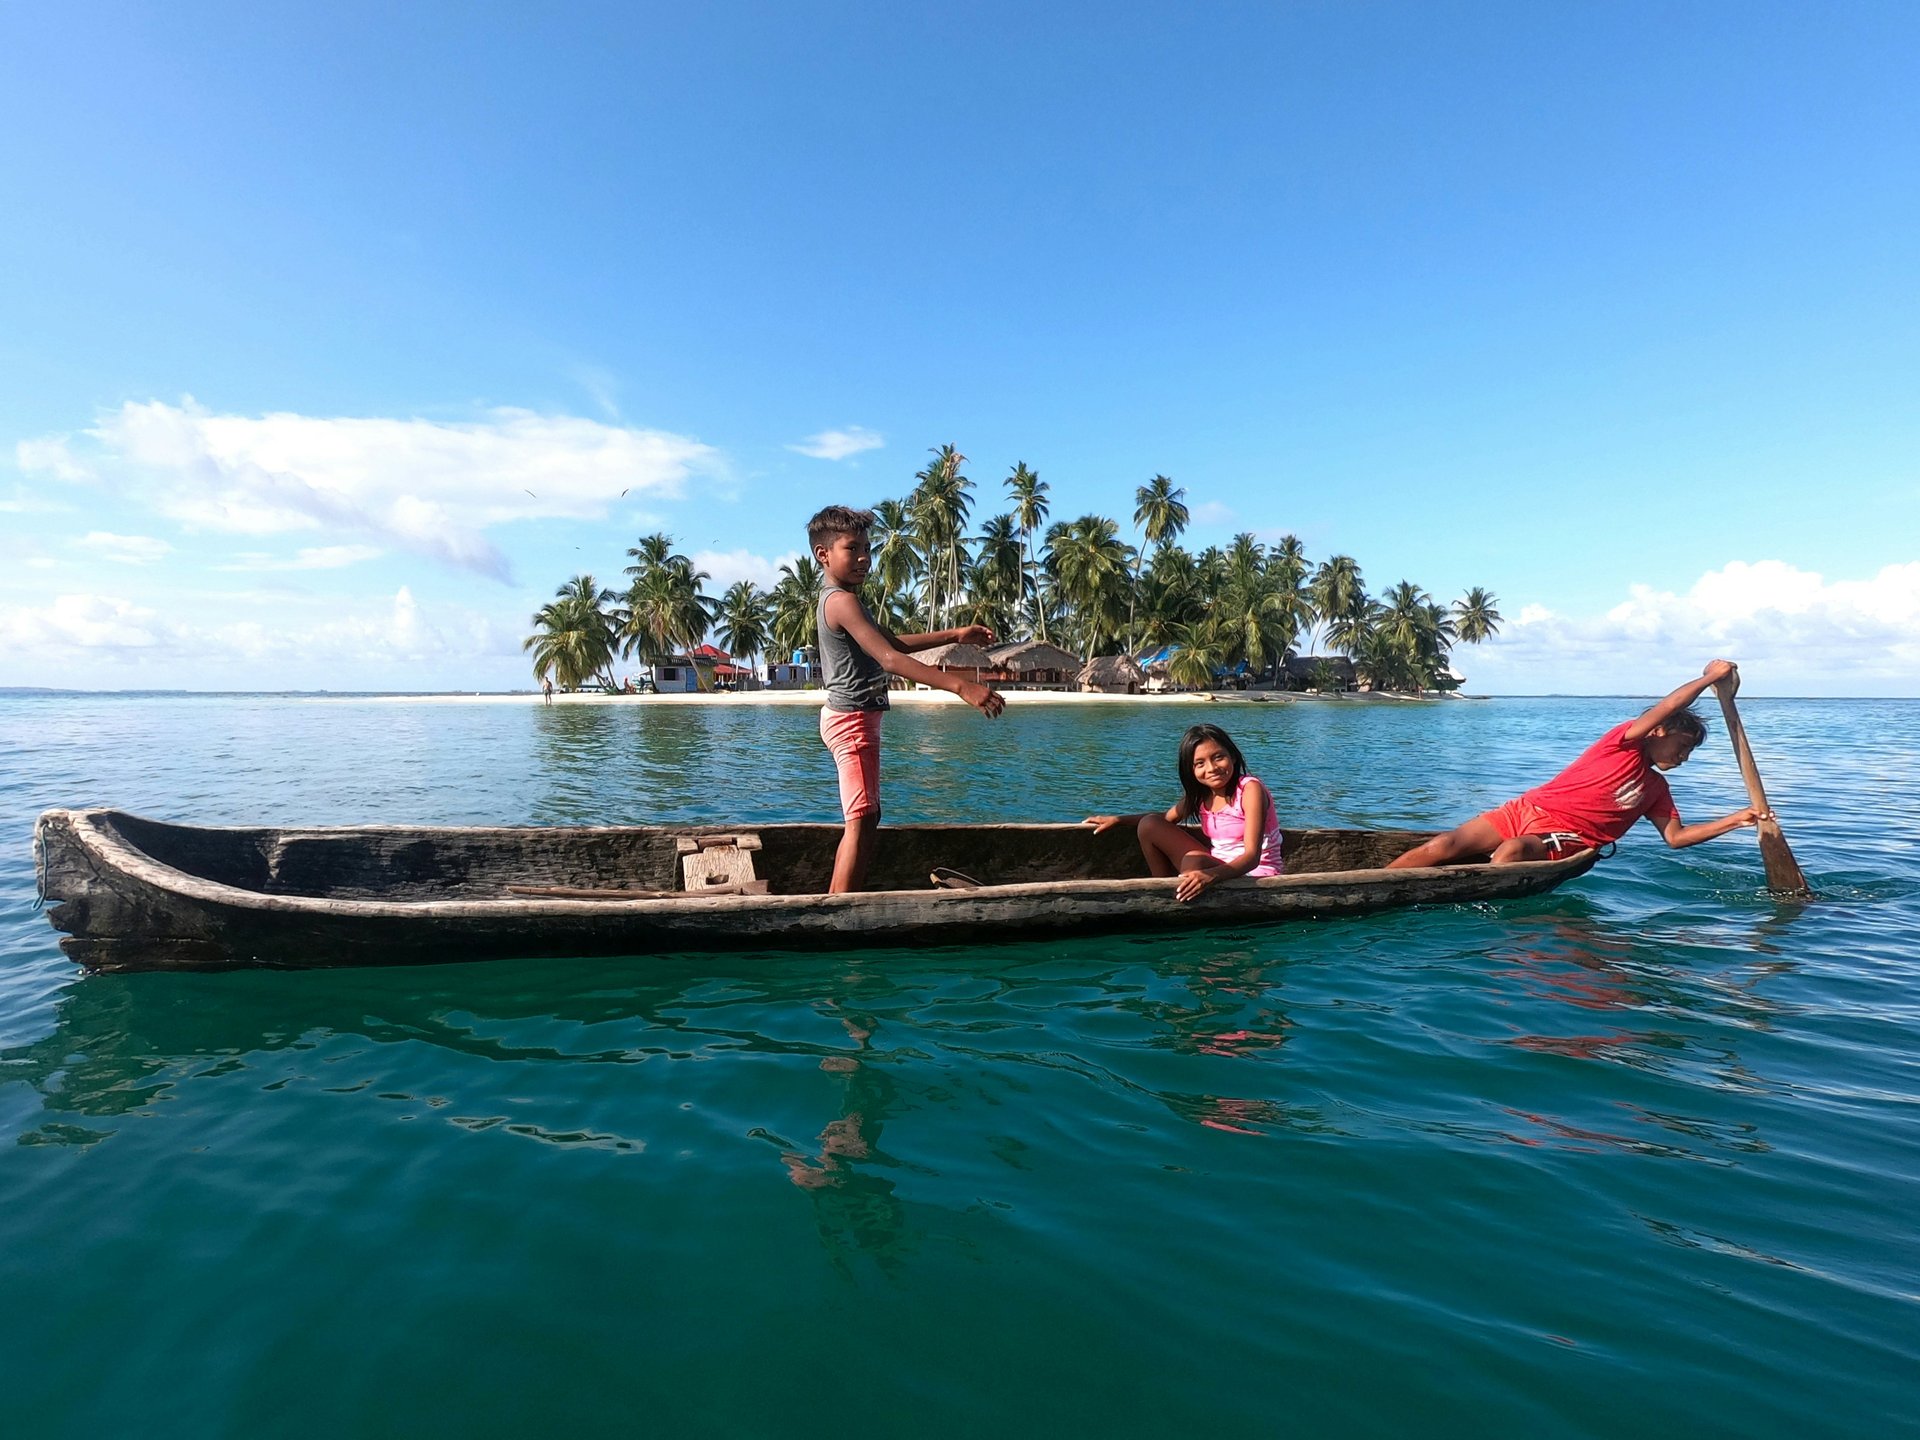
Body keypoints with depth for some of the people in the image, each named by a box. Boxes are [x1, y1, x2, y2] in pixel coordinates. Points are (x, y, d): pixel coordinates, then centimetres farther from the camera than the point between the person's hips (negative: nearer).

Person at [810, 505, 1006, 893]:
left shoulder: (837, 599, 14)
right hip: (854, 719, -11)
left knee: (866, 817, 16)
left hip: (852, 719, 11)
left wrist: (954, 635, 12)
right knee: (862, 821, -11)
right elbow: (890, 659, -29)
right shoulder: (843, 601, -18)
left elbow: (894, 642, 19)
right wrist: (962, 686, -35)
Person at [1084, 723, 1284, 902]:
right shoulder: (1200, 793, 2)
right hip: (1218, 869, 7)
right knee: (1149, 825, -1)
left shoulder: (1250, 789, -17)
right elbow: (1167, 819, 22)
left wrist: (1211, 875, -43)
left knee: (1193, 860, -36)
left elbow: (1252, 857, -26)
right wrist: (1118, 819, 12)